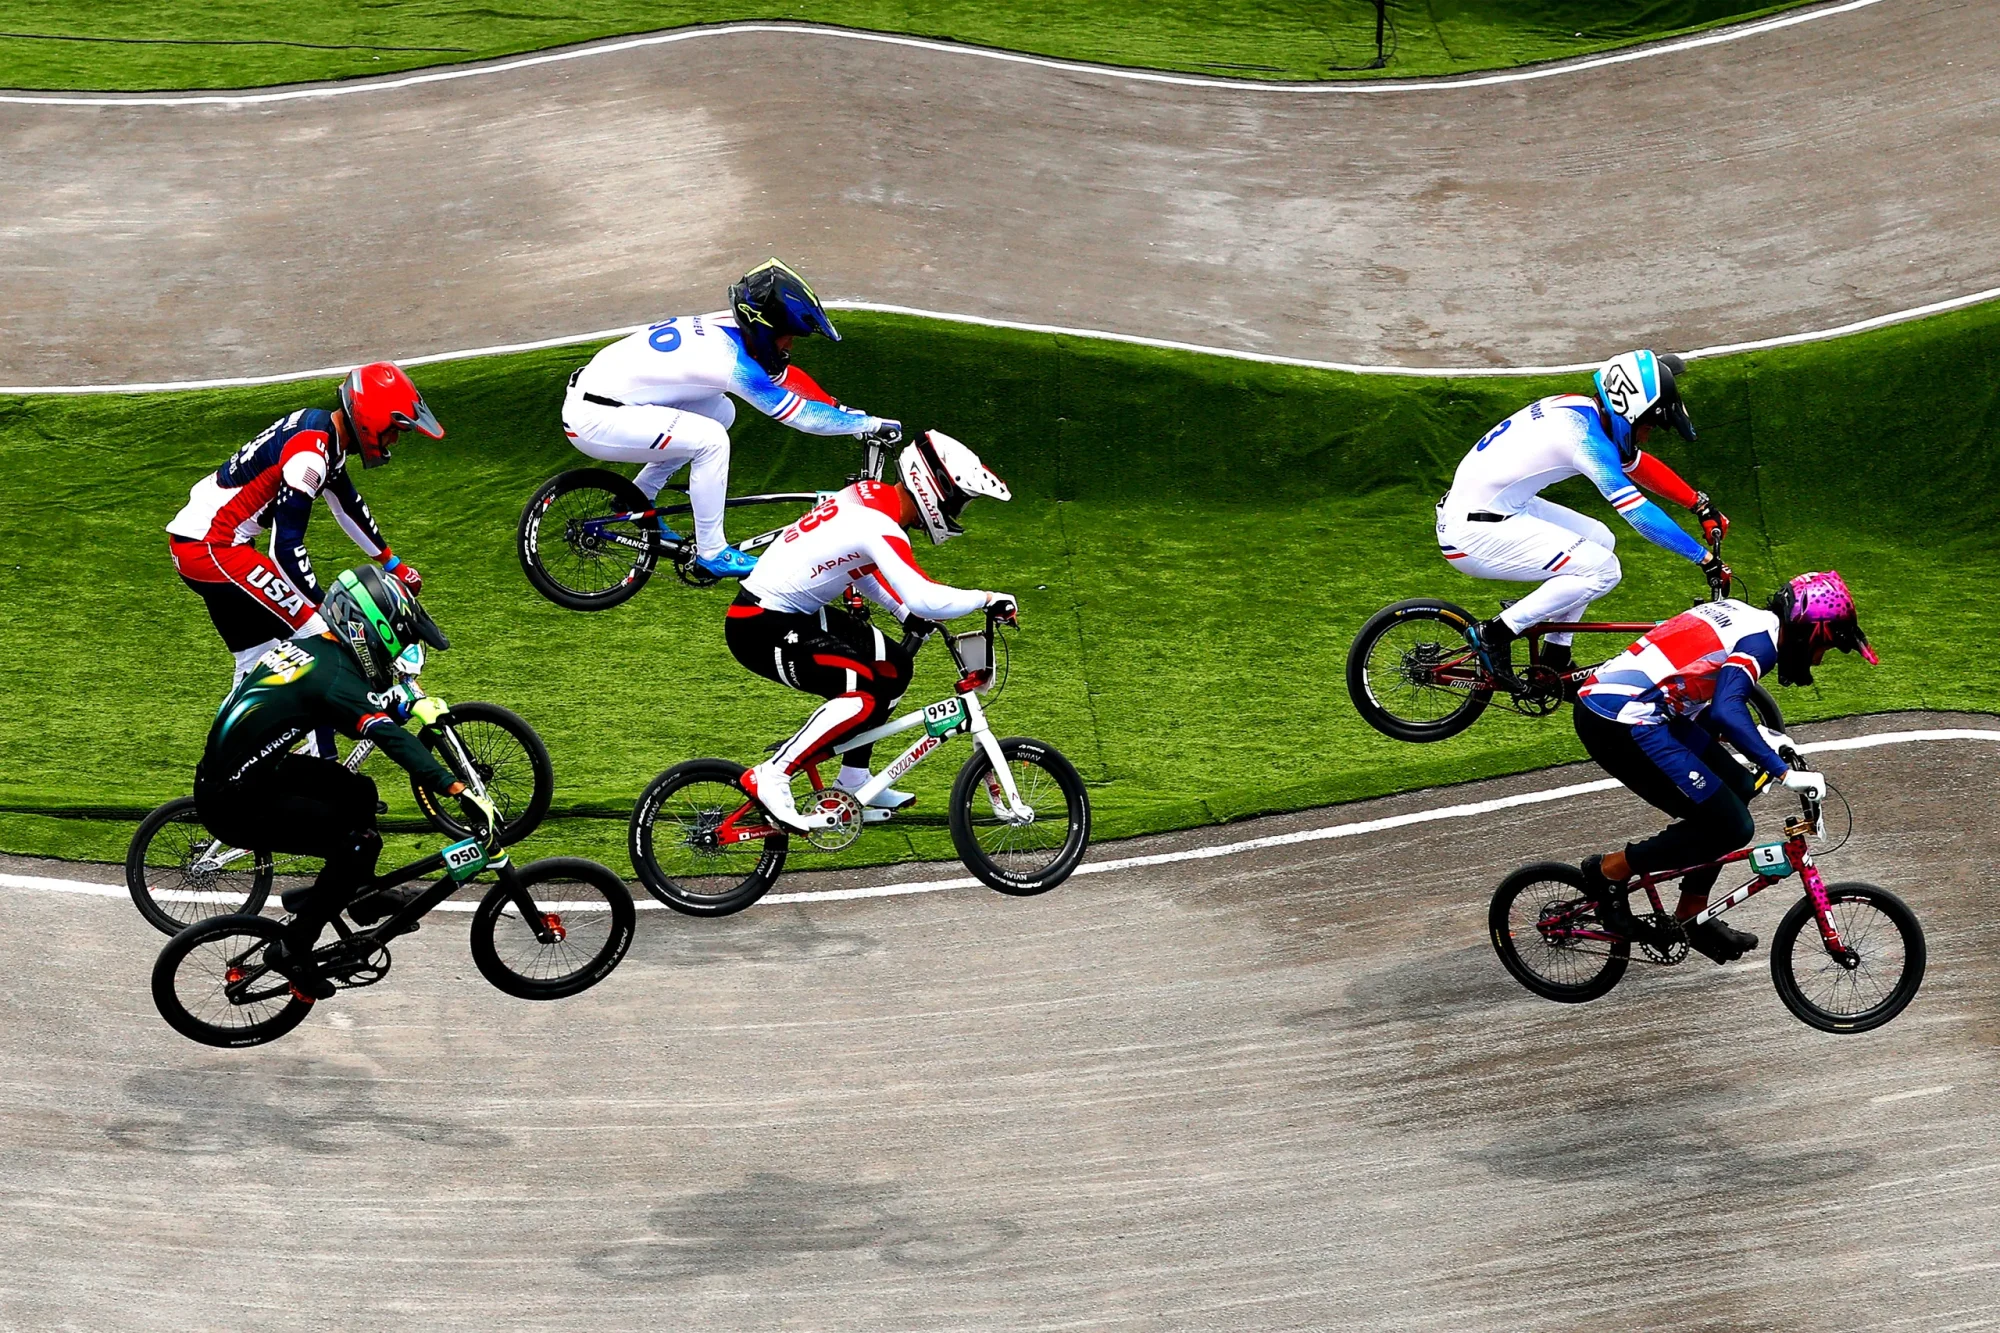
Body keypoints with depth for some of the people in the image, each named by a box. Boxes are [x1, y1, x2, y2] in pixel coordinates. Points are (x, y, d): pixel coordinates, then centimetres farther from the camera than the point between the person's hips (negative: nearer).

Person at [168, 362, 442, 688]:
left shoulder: (325, 430, 7)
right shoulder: (309, 455, -24)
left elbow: (348, 504, 25)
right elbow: (286, 547, -26)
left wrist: (393, 565, 34)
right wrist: (326, 623, -24)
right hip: (210, 548, -11)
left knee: (259, 660, 16)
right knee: (317, 642, -10)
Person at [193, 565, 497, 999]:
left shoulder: (303, 648, 6)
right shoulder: (332, 677, -22)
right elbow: (392, 738, -32)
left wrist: (409, 703, 28)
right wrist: (461, 792, -38)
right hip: (236, 806, -9)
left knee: (359, 793, 15)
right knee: (361, 841, -10)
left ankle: (359, 895, 31)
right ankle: (295, 948, -1)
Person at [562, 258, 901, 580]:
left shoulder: (726, 327, 3)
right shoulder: (733, 363, -22)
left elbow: (783, 375, 17)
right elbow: (802, 415, -16)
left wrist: (844, 411, 15)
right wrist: (871, 424, -6)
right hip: (592, 420, -9)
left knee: (721, 412, 14)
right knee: (710, 440, -18)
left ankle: (639, 497, 24)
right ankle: (711, 553, -4)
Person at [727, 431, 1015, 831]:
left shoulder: (870, 494, 5)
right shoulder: (880, 526, -24)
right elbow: (924, 598, -34)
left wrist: (906, 613, 12)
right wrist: (988, 599, -21)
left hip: (795, 613, 10)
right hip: (760, 630, -10)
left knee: (894, 666, 14)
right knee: (869, 693, -22)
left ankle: (853, 779, 21)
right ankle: (772, 777, -18)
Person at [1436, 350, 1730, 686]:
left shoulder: (1582, 410, 7)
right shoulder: (1587, 438, -22)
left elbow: (1639, 465, 23)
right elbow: (1639, 513, -22)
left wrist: (1701, 505, 22)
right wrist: (1706, 560, -16)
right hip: (1475, 535, -10)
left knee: (1600, 540, 16)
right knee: (1602, 569, -14)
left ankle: (1555, 658, 20)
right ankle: (1494, 634, -7)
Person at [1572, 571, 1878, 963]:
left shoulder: (1739, 613, 15)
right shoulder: (1759, 640, -13)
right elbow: (1726, 712, -29)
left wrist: (1755, 735, 22)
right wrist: (1784, 772, -29)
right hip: (1621, 727, -10)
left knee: (1737, 789, 18)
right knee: (1730, 826, -7)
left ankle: (1692, 916, 23)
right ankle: (1610, 871, 5)